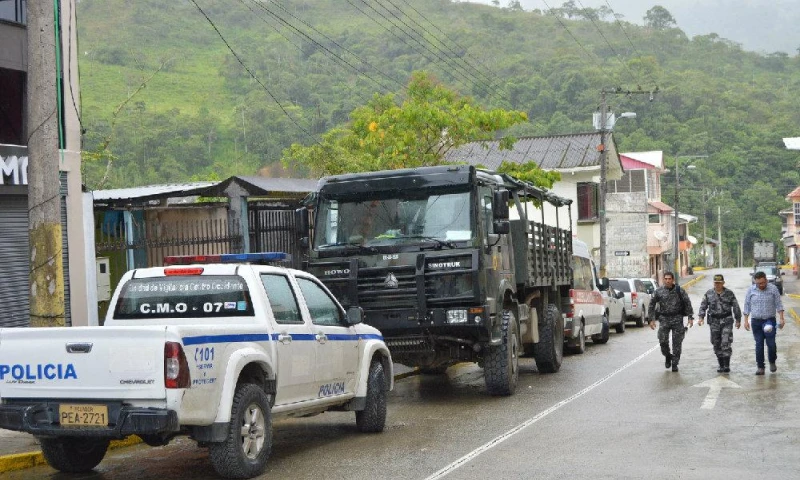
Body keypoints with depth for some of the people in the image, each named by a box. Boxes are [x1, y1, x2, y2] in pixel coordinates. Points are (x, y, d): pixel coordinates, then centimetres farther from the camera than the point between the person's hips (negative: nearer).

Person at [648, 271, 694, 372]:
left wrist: (690, 317, -2)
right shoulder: (658, 291, 1)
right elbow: (651, 305, 6)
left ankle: (675, 364, 9)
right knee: (663, 341, -5)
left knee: (677, 342, -1)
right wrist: (652, 319, 1)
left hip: (677, 319, -1)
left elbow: (688, 303, 4)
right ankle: (668, 357, 23)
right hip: (664, 319, 1)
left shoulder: (680, 291, -1)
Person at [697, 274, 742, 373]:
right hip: (714, 321, 3)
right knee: (717, 345, 6)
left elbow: (736, 307, 7)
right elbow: (703, 306, 5)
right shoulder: (709, 293, 5)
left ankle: (727, 366, -8)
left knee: (726, 343, -12)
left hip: (727, 321, -3)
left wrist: (738, 320, 7)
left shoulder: (729, 294, 1)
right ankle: (721, 365, 17)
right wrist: (700, 317, -7)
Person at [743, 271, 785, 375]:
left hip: (769, 320, -1)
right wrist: (746, 320, 2)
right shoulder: (751, 290, 2)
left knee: (771, 343, -8)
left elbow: (778, 304, 1)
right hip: (756, 321, 1)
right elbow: (747, 306, 6)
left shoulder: (773, 289, -1)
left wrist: (781, 318, -7)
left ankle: (772, 362, 18)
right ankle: (760, 367, 10)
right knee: (759, 345, 2)